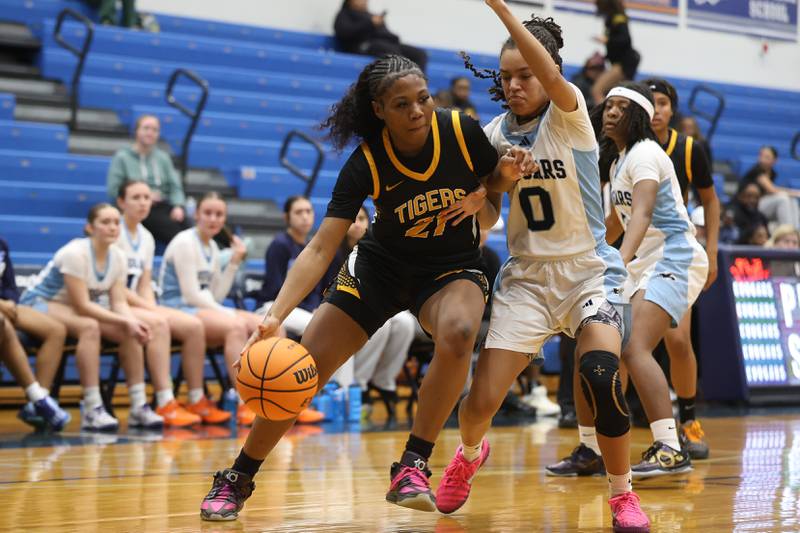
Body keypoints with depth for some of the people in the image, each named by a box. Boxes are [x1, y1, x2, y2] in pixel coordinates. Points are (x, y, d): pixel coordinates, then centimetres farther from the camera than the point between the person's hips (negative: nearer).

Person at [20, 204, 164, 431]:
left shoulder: (118, 257, -5)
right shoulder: (75, 253, -26)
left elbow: (119, 303, -8)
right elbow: (82, 305, -29)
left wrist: (134, 322, -30)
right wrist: (125, 321, -33)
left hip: (73, 308, 7)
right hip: (38, 304, -7)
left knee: (130, 332, -15)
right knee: (89, 327, -36)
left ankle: (138, 406, -13)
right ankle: (92, 410, -38)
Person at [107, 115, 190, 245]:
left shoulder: (163, 157, 18)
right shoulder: (122, 157, 6)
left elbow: (175, 185, 13)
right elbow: (113, 190, -2)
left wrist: (178, 205, -8)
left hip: (163, 204, 4)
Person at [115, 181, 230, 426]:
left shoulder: (146, 238, 16)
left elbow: (145, 286, 15)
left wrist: (151, 307, -6)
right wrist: (149, 308, -16)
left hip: (139, 305, 8)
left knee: (194, 325, -11)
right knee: (157, 324, -35)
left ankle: (197, 401, -7)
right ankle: (165, 404, -38)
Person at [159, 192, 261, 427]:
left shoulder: (212, 247, 17)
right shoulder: (185, 243, -8)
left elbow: (216, 295, 12)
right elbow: (191, 295, -15)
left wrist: (234, 263, 5)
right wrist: (230, 313, -13)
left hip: (205, 310, 8)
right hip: (178, 311, -8)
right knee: (236, 326, -33)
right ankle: (244, 406, -35)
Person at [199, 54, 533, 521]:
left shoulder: (463, 133, -19)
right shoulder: (366, 163, -21)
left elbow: (492, 218, 1)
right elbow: (321, 249, -24)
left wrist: (484, 203, -24)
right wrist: (276, 316, -37)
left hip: (453, 268, 0)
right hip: (381, 266, 0)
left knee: (457, 334, -36)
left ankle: (414, 466, -22)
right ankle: (237, 480, 12)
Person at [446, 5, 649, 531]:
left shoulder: (569, 113, -9)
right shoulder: (496, 132, 4)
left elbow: (551, 76, -32)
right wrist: (500, 174, -13)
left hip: (589, 268, -3)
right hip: (526, 274, 4)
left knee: (602, 379, -29)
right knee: (481, 402, -5)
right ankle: (470, 453, 32)